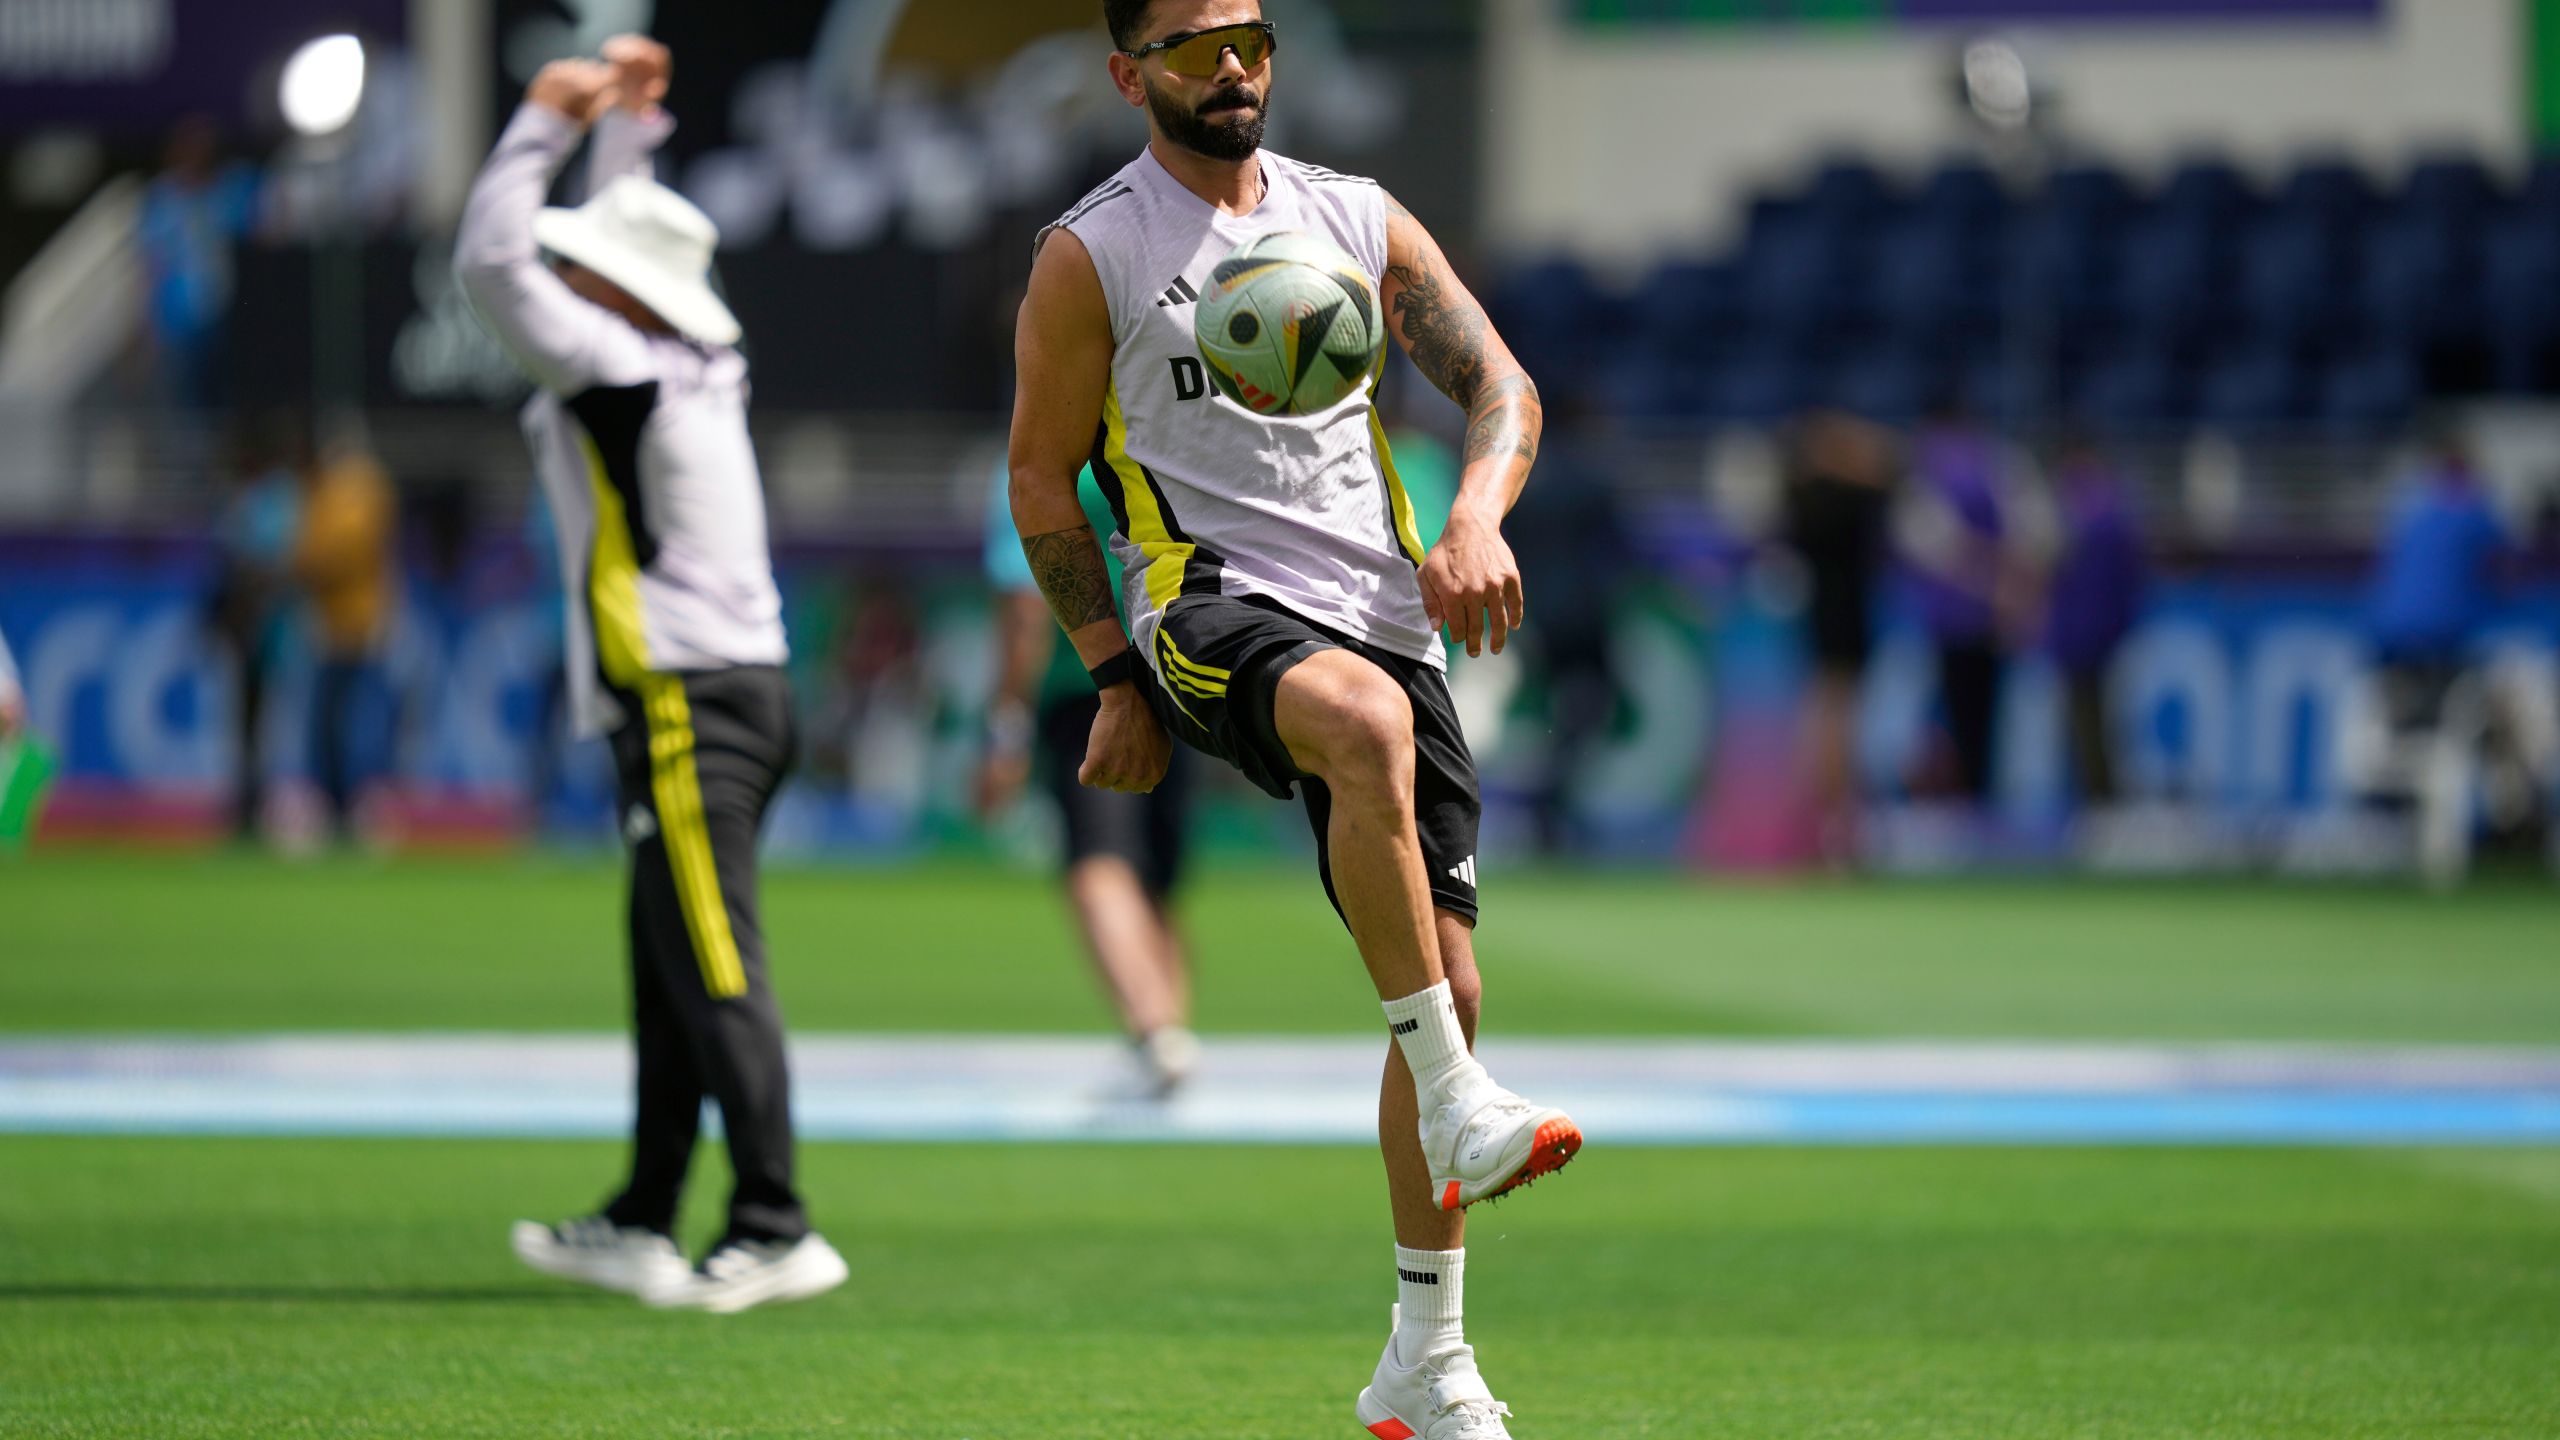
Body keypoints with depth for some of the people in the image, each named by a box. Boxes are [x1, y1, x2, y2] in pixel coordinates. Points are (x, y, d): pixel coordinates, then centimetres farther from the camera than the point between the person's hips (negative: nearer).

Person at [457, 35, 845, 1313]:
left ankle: (775, 1232, -13)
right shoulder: (690, 364, 12)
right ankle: (640, 1227, 17)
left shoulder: (623, 375, -11)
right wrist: (626, 127, 29)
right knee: (671, 970, 12)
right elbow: (609, 247, 32)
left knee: (716, 970, -11)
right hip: (734, 690, 10)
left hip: (691, 712, -10)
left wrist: (545, 120, -6)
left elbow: (490, 264, -13)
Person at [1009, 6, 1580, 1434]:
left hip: (1383, 612, 5)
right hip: (1211, 603, -5)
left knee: (1449, 985, 0)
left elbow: (1502, 383, 12)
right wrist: (1117, 677, -1)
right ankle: (1457, 1101, -37)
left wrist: (1477, 520, -9)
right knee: (1368, 721, -40)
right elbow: (1042, 476, 6)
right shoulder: (1089, 255, 3)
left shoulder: (1357, 219, 14)